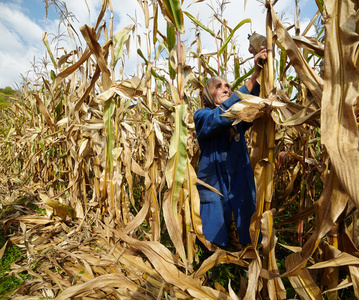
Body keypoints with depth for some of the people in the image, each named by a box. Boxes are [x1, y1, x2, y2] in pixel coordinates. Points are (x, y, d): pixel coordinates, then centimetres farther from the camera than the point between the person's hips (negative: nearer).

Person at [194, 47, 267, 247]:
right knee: (214, 242, 5)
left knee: (252, 240, 8)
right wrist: (253, 78, -27)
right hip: (214, 189, -4)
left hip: (242, 188, 4)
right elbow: (222, 116, -23)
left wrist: (261, 74, -27)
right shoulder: (202, 117, -2)